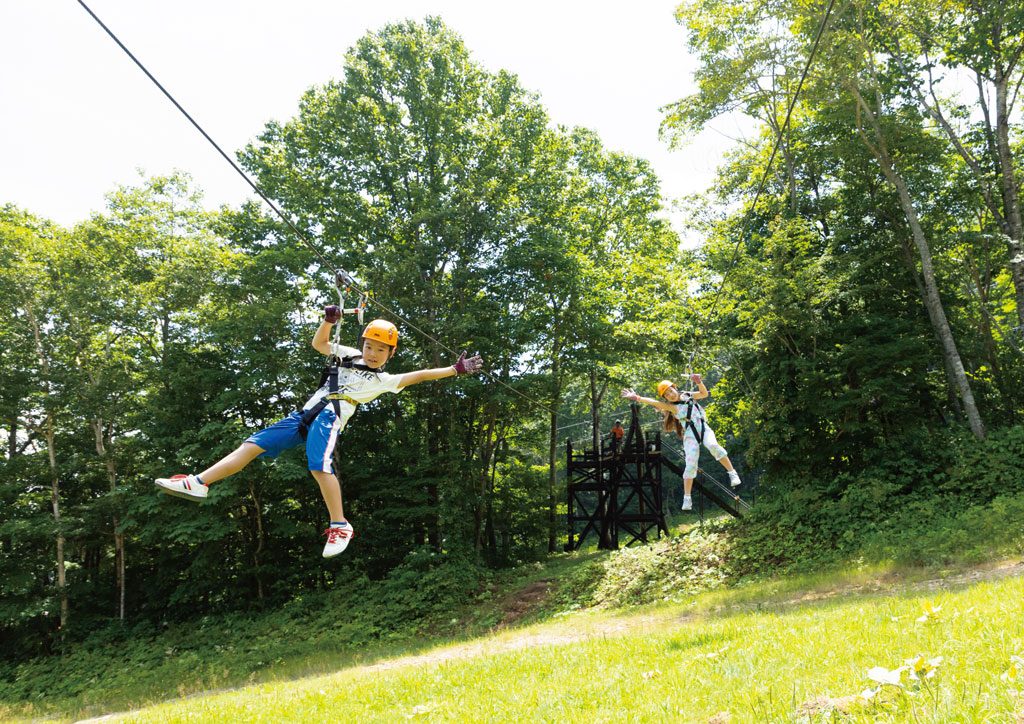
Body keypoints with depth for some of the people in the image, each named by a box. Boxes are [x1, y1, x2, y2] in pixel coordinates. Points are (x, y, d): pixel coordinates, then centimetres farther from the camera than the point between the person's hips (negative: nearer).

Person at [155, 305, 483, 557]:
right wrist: (328, 320, 15)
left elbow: (416, 376, 1)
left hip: (330, 415, -6)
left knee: (319, 466, -31)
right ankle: (198, 482, 1)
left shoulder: (385, 381, 9)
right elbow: (318, 343, 31)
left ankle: (340, 526, -25)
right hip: (303, 414, 6)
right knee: (253, 445, 0)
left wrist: (454, 369, -7)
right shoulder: (349, 355, 24)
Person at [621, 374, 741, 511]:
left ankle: (732, 473, -19)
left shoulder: (687, 395, 8)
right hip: (690, 435, -2)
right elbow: (654, 402, -18)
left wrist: (699, 382, -7)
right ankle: (687, 499, -3)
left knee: (713, 446, -30)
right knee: (691, 465, -10)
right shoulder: (671, 407, -5)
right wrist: (637, 398, -32)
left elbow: (704, 394, 11)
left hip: (704, 429, 2)